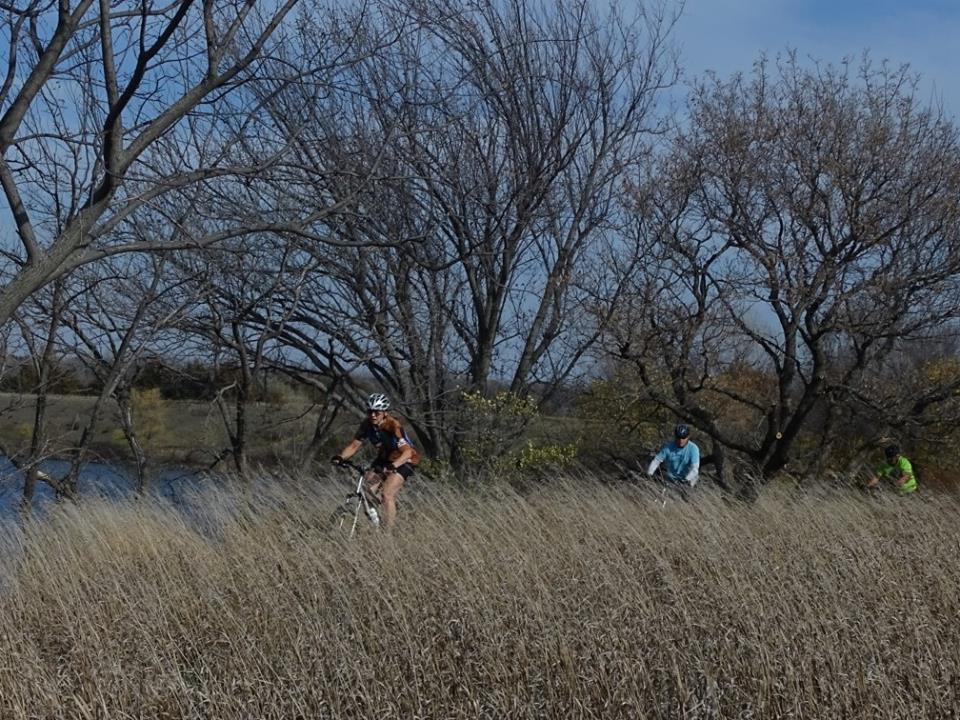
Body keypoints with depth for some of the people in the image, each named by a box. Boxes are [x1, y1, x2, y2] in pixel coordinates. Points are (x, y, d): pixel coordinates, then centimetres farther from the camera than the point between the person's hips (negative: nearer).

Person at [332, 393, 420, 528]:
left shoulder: (393, 426, -28)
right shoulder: (367, 425, -11)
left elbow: (408, 452, -35)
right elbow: (354, 444, -6)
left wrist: (392, 466, -51)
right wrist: (340, 457, -26)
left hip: (403, 461, -6)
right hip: (383, 459, 6)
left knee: (387, 494, -22)